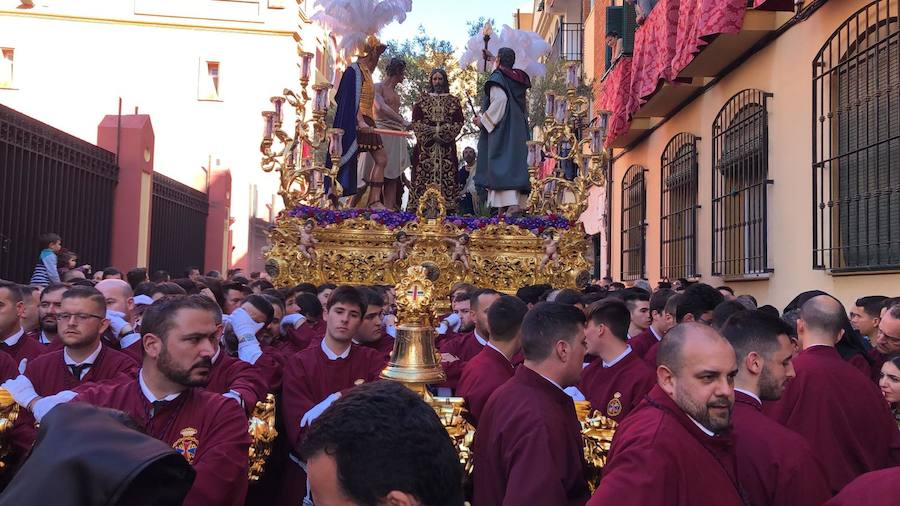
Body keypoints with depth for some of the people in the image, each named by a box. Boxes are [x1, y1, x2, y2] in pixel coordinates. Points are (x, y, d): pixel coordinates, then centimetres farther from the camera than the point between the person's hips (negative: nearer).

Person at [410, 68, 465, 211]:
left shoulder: (453, 101, 12)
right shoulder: (423, 99, 13)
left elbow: (459, 122, 3)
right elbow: (416, 121, 3)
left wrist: (443, 132, -10)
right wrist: (432, 132, -9)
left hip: (446, 146, 0)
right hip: (425, 145, 0)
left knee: (446, 175, -7)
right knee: (423, 175, -7)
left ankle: (447, 205, -9)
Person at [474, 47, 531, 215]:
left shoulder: (497, 78, -6)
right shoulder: (518, 79, 17)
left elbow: (499, 100, -22)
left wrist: (483, 120, -12)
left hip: (502, 130, -8)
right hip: (518, 130, 8)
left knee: (503, 165, -12)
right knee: (514, 164, 7)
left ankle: (510, 203, -23)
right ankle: (518, 202, 4)